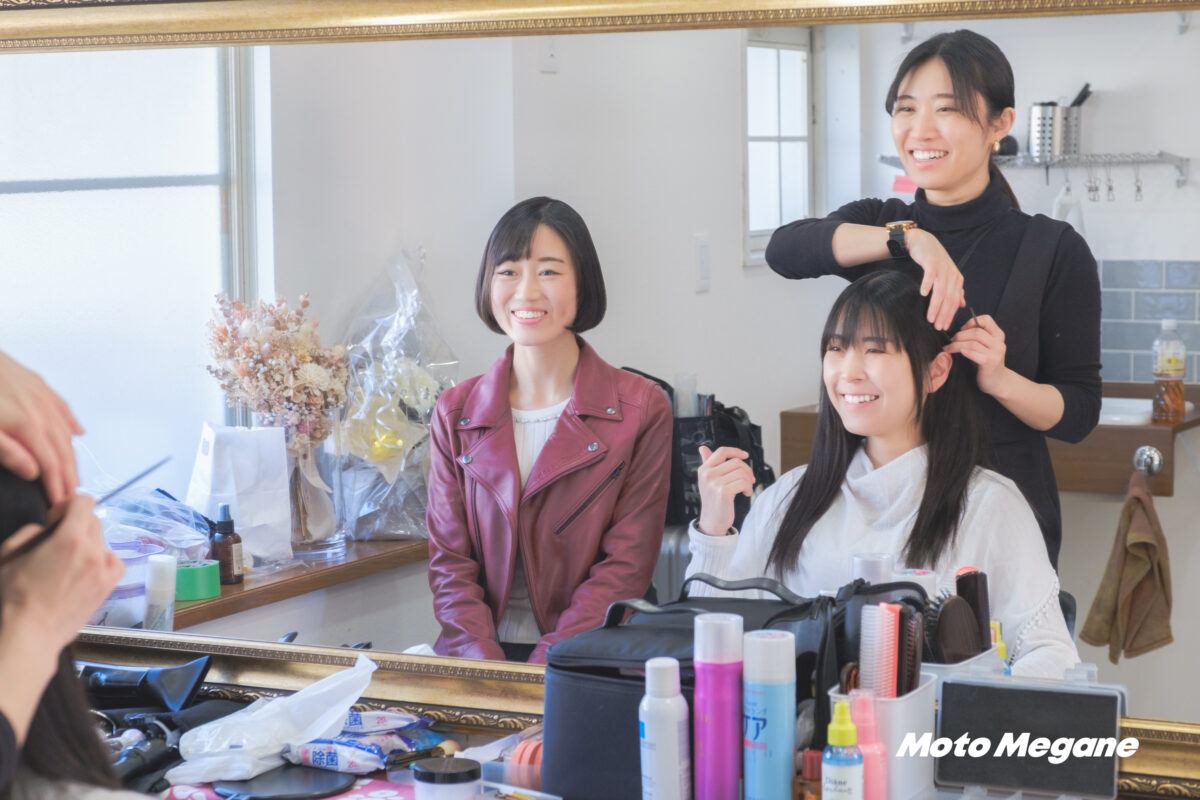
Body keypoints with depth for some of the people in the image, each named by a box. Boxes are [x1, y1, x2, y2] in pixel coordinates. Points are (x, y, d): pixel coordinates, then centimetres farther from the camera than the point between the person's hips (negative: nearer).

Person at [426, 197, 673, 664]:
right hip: (479, 654, 3)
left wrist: (544, 668, -15)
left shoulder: (641, 411, 1)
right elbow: (449, 563, 6)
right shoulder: (455, 413, 10)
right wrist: (488, 667, -11)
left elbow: (625, 567, -3)